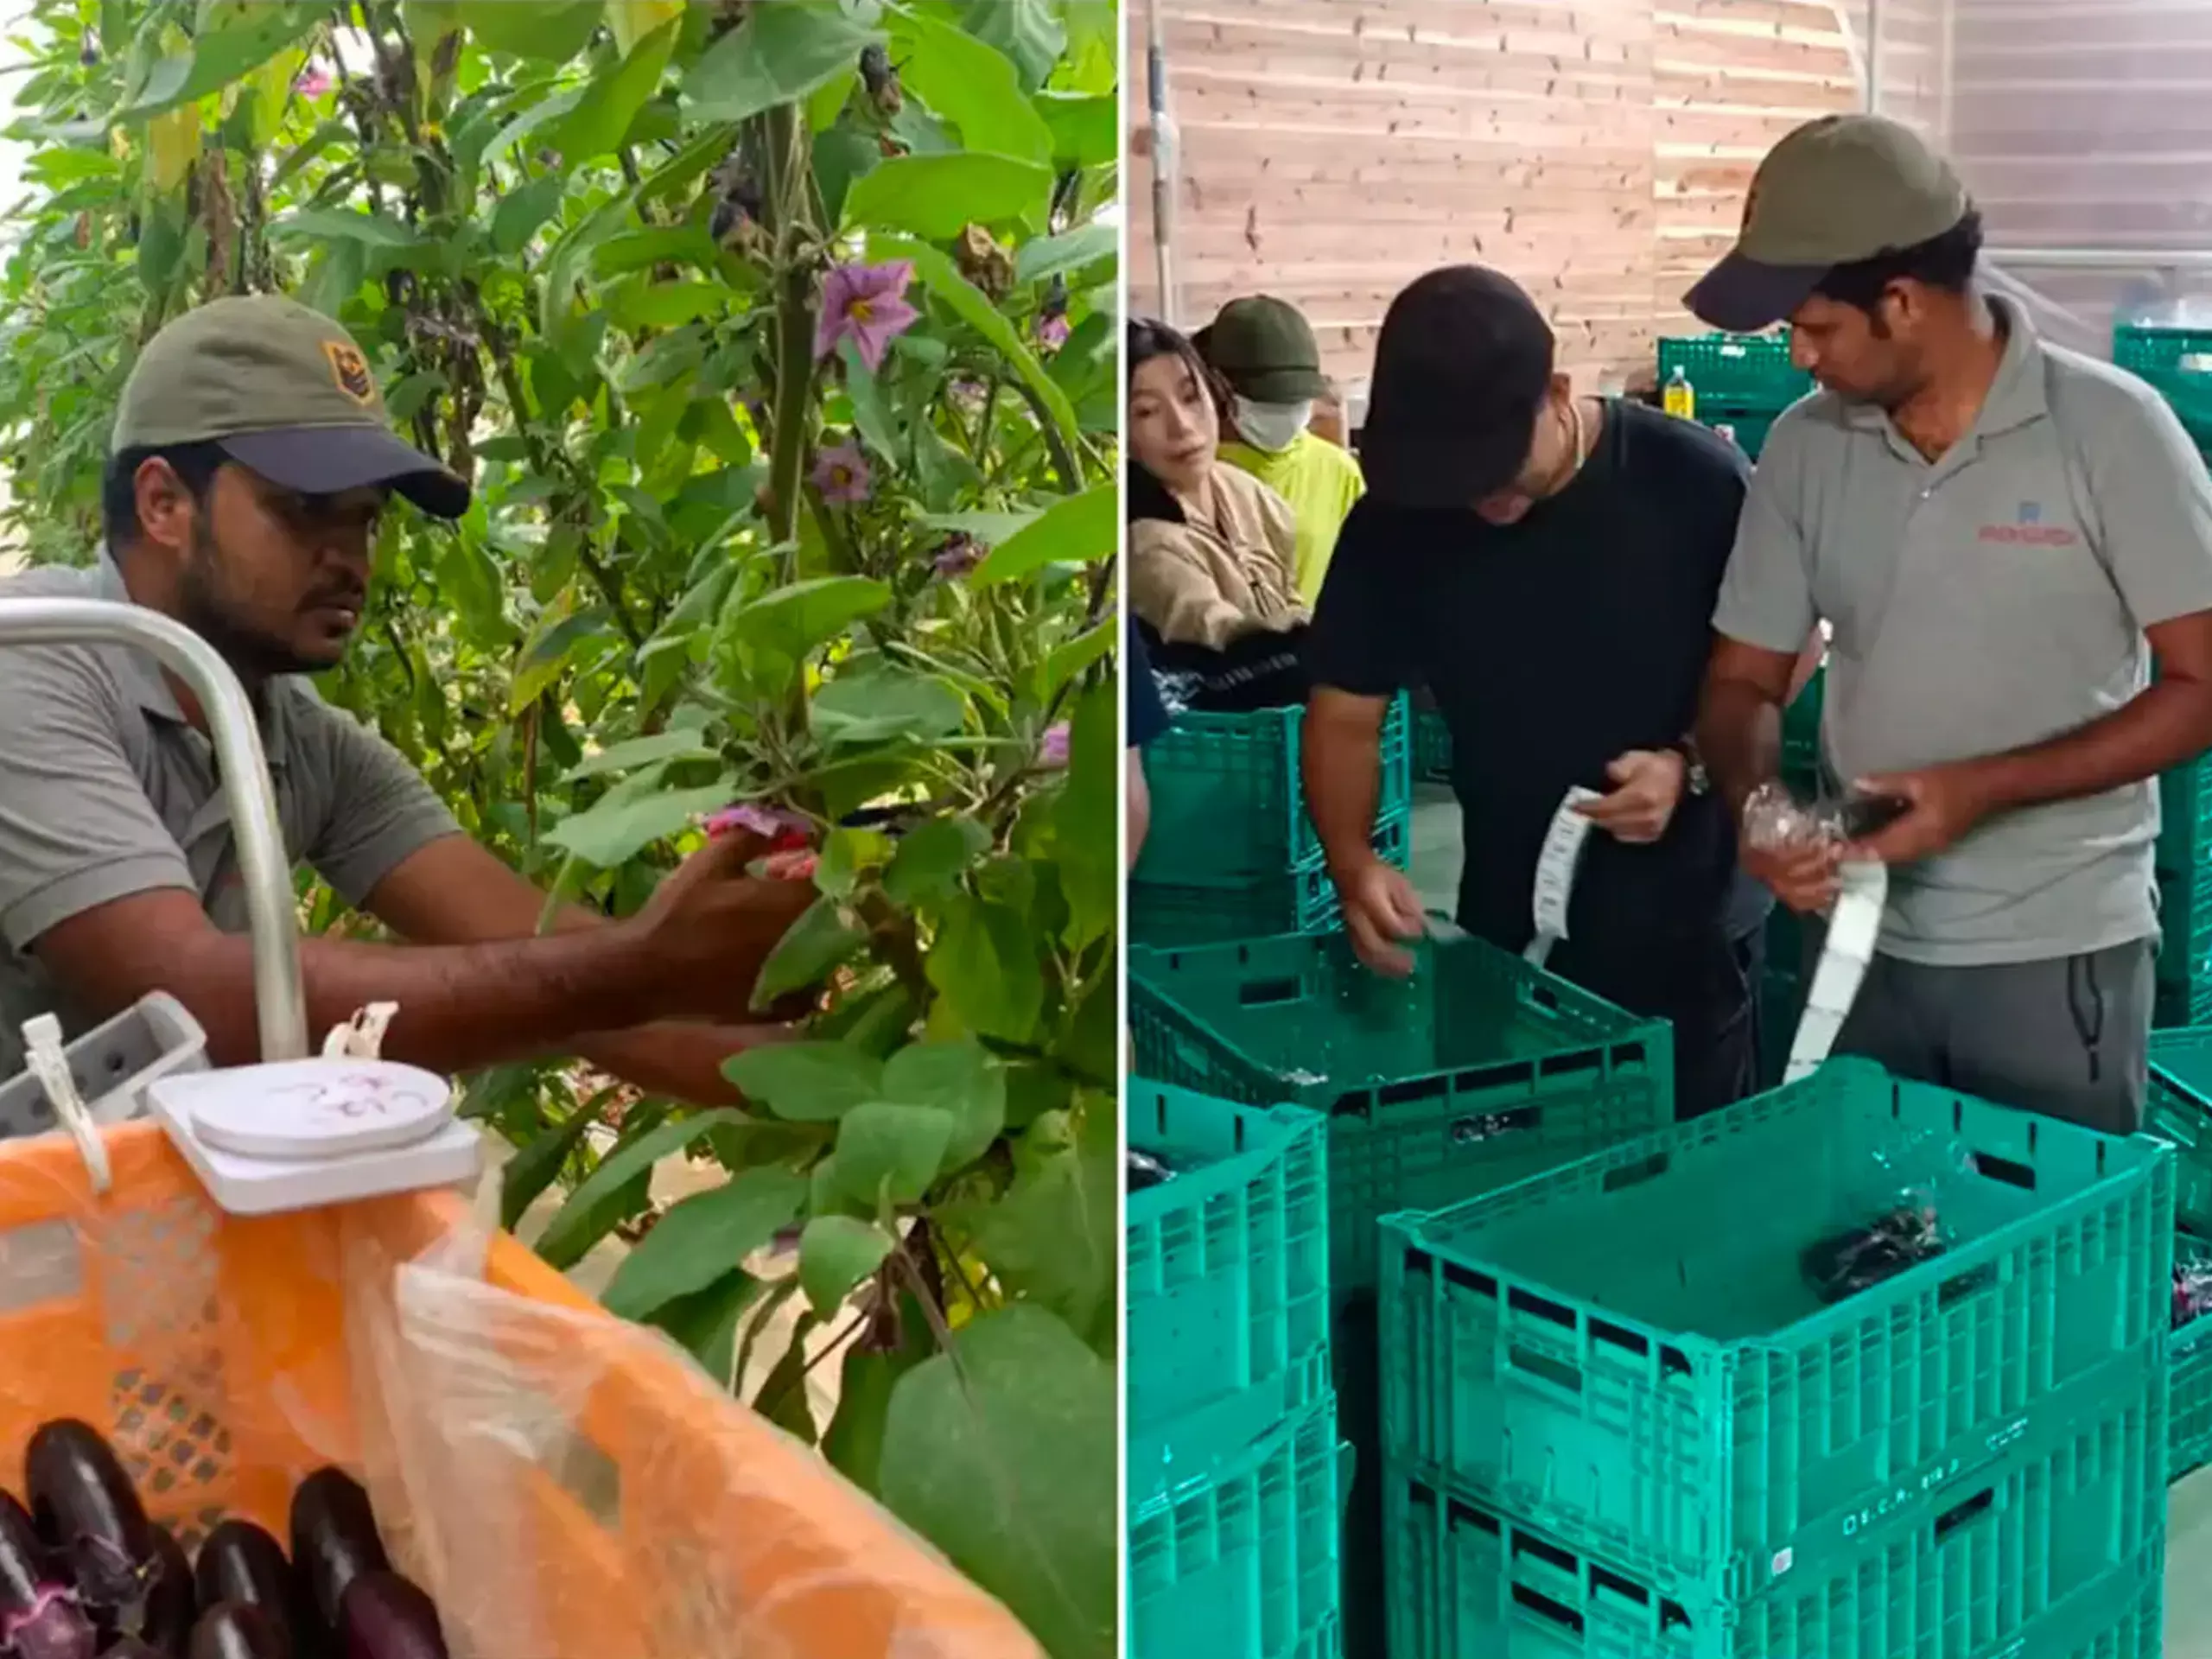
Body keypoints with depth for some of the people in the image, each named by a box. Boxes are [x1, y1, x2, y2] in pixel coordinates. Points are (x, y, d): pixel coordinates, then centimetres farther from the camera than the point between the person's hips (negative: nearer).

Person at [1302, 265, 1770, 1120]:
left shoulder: (1692, 480, -15)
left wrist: (1692, 765, -19)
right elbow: (1346, 715, -4)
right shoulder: (1394, 521, -9)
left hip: (1689, 922, -2)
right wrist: (1353, 862, -21)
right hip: (1508, 930, 2)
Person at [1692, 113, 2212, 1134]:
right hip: (1861, 943, 4)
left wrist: (1984, 789, -19)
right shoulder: (1804, 447, 0)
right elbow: (1743, 681, 6)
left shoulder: (2109, 428, -10)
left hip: (2057, 954, -3)